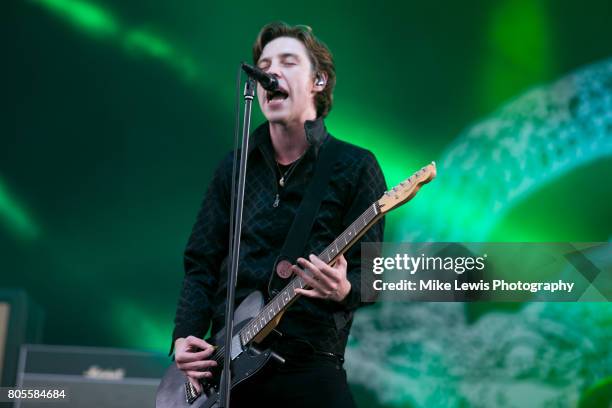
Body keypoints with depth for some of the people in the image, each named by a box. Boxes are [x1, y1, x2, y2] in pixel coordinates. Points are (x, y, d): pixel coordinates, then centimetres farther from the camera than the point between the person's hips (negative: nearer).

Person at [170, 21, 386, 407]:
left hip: (308, 364, -3)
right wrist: (185, 337, -2)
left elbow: (369, 272, -2)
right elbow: (201, 263, 12)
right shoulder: (233, 167, 11)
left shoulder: (356, 168, 0)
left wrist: (344, 290, -24)